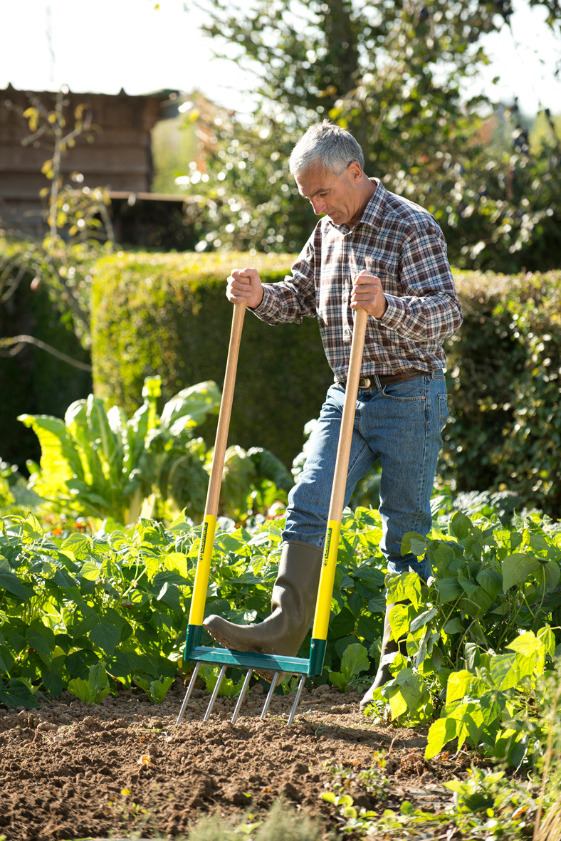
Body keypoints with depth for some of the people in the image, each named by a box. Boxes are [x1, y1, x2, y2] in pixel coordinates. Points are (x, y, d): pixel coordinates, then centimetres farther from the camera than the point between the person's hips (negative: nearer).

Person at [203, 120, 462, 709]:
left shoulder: (413, 228, -13)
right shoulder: (329, 230, 10)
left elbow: (447, 315, -21)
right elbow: (300, 296, 18)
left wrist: (386, 307, -39)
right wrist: (261, 297, -4)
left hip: (408, 399, -7)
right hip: (346, 396, 7)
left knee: (406, 533, 0)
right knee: (308, 504, -9)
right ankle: (285, 627, -15)